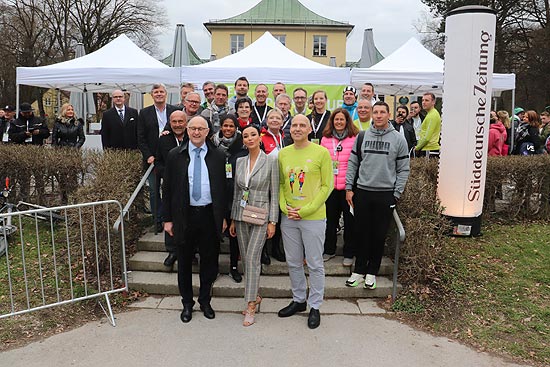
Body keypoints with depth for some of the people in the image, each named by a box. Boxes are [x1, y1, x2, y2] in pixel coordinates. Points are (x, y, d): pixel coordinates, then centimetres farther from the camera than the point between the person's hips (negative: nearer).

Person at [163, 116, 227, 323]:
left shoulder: (217, 156, 3)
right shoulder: (175, 156, 1)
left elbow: (222, 188, 7)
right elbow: (167, 189, 2)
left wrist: (223, 217, 4)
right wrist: (167, 219, -1)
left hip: (210, 215, 1)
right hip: (184, 215, 0)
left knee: (209, 261, 10)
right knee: (185, 262, 11)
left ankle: (205, 301, 31)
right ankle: (187, 303, 29)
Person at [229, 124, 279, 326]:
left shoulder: (271, 161, -5)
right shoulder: (239, 162, 8)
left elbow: (274, 193, -5)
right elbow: (236, 192, 13)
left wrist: (272, 221, -9)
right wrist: (233, 219, 12)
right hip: (241, 215, 5)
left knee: (252, 257, -11)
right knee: (246, 258, 10)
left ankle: (251, 306, -1)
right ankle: (255, 296, 28)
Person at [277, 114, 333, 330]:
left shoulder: (321, 153, -7)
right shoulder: (283, 153, 6)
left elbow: (327, 186, -7)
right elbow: (280, 184, 11)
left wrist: (306, 210, -13)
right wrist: (285, 207, -4)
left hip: (313, 218, -4)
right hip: (288, 218, 4)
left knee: (315, 264, 6)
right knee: (293, 263, 15)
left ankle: (315, 307, 22)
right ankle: (298, 300, 33)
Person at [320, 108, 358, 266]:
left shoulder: (355, 138, -3)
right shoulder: (325, 139, 8)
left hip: (348, 186, -3)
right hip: (330, 186, 3)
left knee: (349, 219, 6)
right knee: (330, 219, 13)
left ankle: (349, 253, 20)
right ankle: (329, 250, 29)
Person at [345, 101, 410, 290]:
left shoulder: (398, 139, 0)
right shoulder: (362, 137, 5)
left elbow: (403, 169, 1)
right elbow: (352, 164, 8)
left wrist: (396, 194, -4)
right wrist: (349, 188, 2)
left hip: (386, 195, -1)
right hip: (362, 192, 2)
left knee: (379, 235, 7)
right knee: (361, 233, 8)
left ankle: (372, 272, 22)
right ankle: (359, 270, 22)